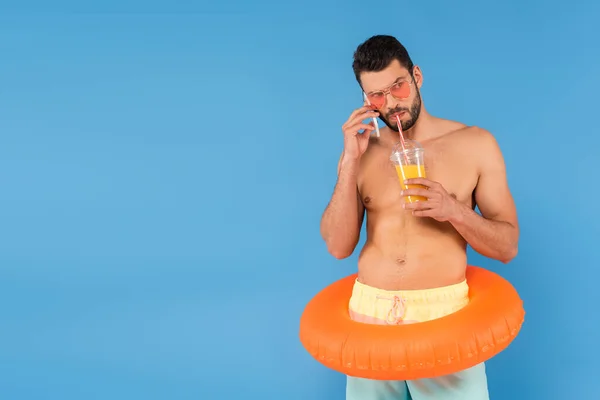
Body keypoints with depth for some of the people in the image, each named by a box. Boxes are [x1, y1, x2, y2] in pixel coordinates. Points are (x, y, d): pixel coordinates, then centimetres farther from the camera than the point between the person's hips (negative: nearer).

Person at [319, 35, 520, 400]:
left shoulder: (476, 144, -1)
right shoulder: (361, 150, 5)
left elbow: (508, 246, 0)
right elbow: (338, 246, -2)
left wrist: (453, 210, -17)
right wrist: (350, 163, -10)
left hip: (444, 311, -2)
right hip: (369, 311, 2)